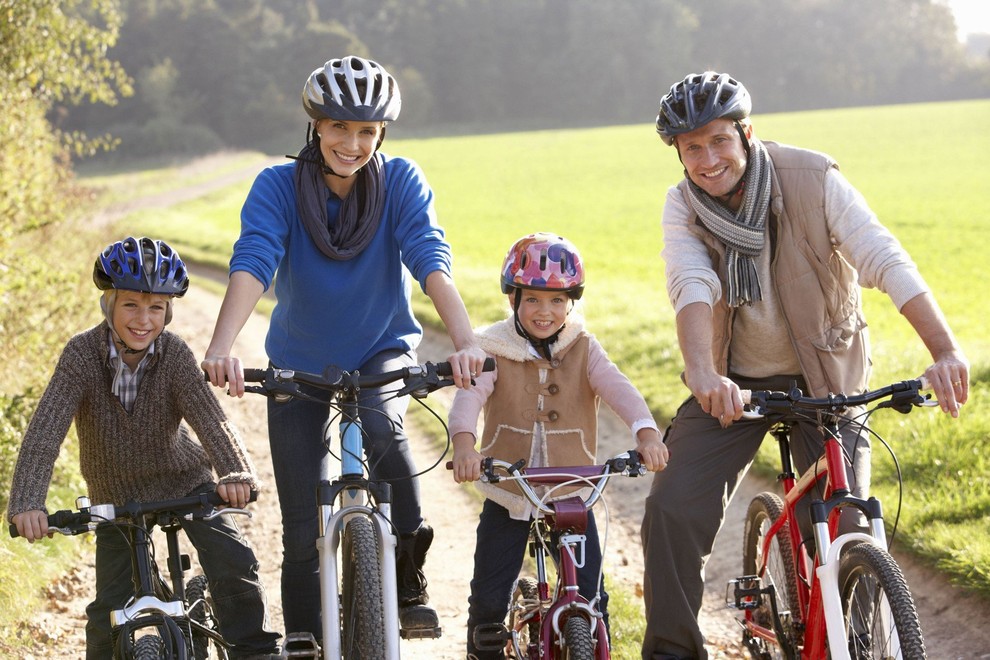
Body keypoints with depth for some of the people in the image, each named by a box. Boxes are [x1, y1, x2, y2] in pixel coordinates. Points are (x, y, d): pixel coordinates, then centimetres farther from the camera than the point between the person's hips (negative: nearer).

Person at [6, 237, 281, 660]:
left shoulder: (175, 355, -19)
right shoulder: (82, 355, -22)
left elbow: (209, 418, -32)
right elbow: (44, 433, -30)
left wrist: (236, 472, -51)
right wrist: (26, 504, -44)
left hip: (184, 481, 0)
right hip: (116, 494, 0)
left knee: (233, 561, -17)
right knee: (109, 608, -3)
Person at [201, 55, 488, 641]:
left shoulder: (402, 182, -14)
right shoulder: (278, 187, -16)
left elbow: (431, 261, -27)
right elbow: (252, 264, -30)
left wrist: (466, 342, -44)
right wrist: (222, 347, -48)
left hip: (384, 351, 0)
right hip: (300, 362, 1)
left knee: (381, 424, -34)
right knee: (303, 532, -2)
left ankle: (409, 575, -17)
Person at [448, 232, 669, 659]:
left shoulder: (583, 349, 0)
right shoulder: (494, 349, -5)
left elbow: (617, 388, -17)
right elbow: (470, 394, -22)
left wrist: (646, 432, -37)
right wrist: (463, 442, -43)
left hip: (572, 493, 1)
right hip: (508, 495, -1)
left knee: (590, 596, -3)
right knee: (488, 599, 1)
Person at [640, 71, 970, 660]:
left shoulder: (813, 179, -18)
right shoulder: (682, 207, -10)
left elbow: (885, 259, -26)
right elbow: (693, 287, -26)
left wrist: (946, 351, -40)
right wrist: (702, 373, -46)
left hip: (823, 379, -2)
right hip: (733, 383, 2)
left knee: (846, 533, -10)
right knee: (672, 512, -12)